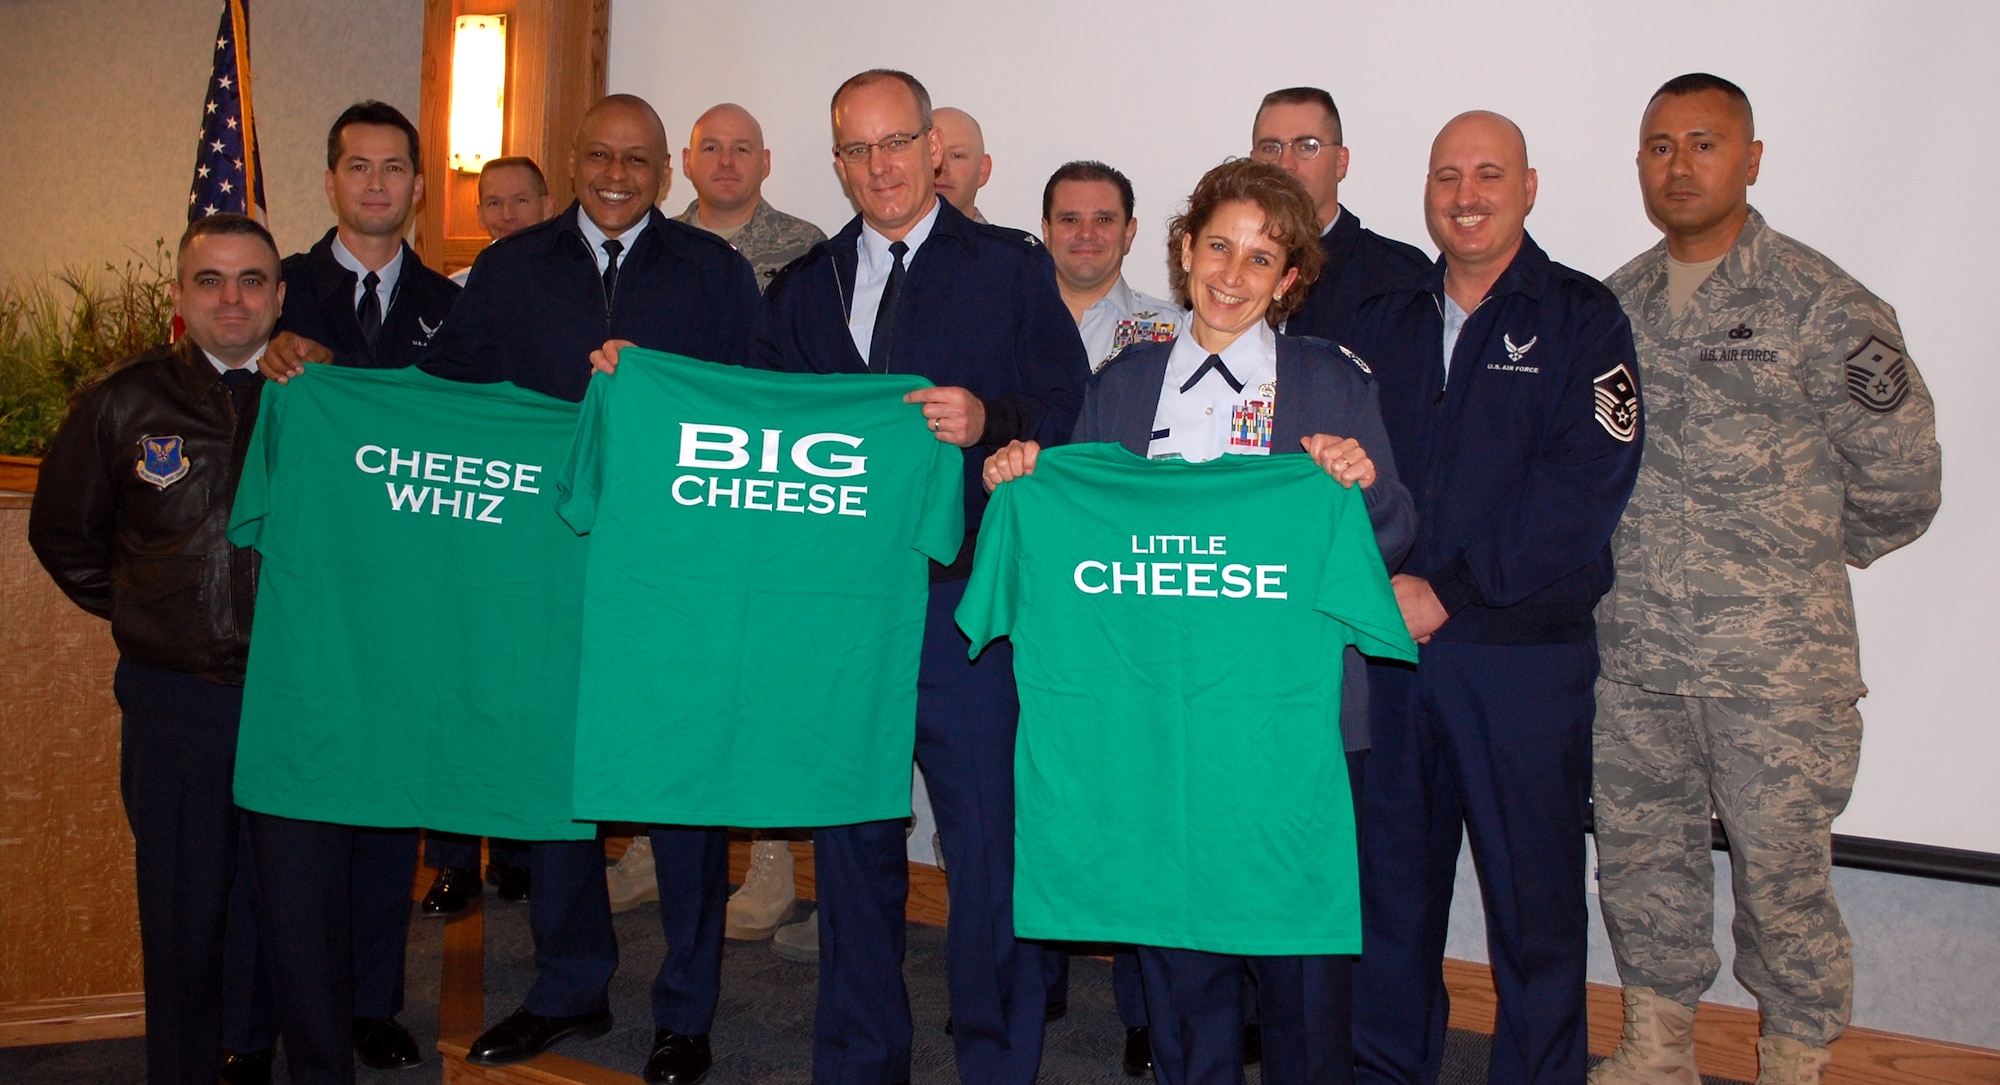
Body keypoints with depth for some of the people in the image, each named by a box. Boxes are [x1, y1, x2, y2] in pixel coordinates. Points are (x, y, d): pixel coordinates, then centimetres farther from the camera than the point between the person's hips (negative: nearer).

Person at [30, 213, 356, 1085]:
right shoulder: (122, 402, 4)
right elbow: (61, 532, 17)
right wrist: (139, 614, 12)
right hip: (173, 695, 1)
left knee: (310, 905, 4)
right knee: (182, 908, 11)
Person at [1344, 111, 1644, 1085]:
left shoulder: (1581, 318, 0)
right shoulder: (1382, 323, 13)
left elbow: (1586, 484, -12)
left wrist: (1449, 592, -15)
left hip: (1526, 650, -3)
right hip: (1388, 646, 4)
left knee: (1533, 896, 4)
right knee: (1389, 878, 12)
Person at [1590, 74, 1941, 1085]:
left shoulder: (1819, 302, -6)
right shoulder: (1612, 305, 9)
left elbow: (1897, 480, -3)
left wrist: (1796, 565, 7)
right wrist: (1642, 565, 10)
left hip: (1774, 665, -4)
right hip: (1629, 658, 5)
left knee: (1781, 871, 5)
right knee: (1638, 855, 15)